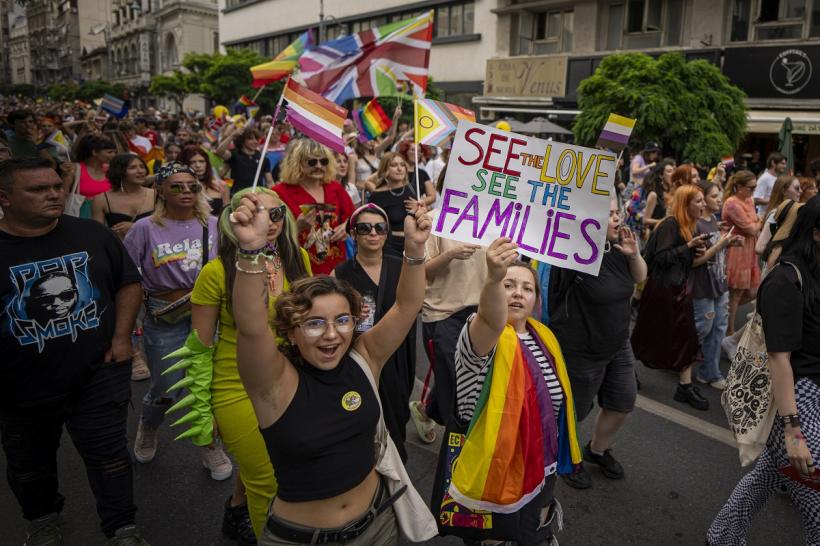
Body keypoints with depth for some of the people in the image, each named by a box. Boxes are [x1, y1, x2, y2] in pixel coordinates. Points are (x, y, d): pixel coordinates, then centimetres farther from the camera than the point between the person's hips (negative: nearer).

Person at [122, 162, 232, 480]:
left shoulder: (212, 225, 1)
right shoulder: (146, 228, -4)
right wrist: (147, 298, -10)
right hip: (164, 320, -1)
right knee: (165, 390, 11)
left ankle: (209, 446, 31)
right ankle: (148, 427, 47)